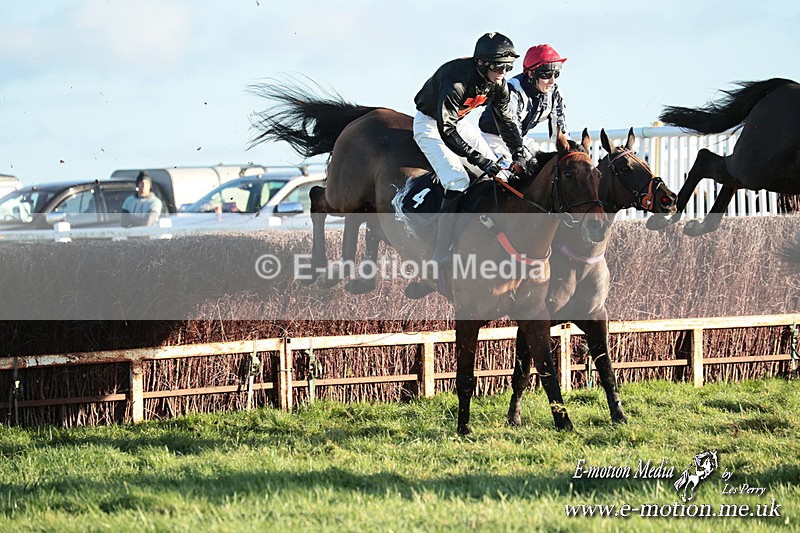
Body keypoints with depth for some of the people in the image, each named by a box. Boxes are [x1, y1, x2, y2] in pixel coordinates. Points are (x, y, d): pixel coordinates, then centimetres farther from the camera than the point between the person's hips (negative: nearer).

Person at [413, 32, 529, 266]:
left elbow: (506, 119, 4)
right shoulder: (456, 79, -36)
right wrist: (481, 161, -38)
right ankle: (441, 257, -25)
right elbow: (446, 131, -36)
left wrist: (519, 155, -9)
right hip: (430, 124, -9)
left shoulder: (498, 82, -12)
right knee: (457, 182, -24)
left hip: (458, 121, 9)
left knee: (499, 174, 3)